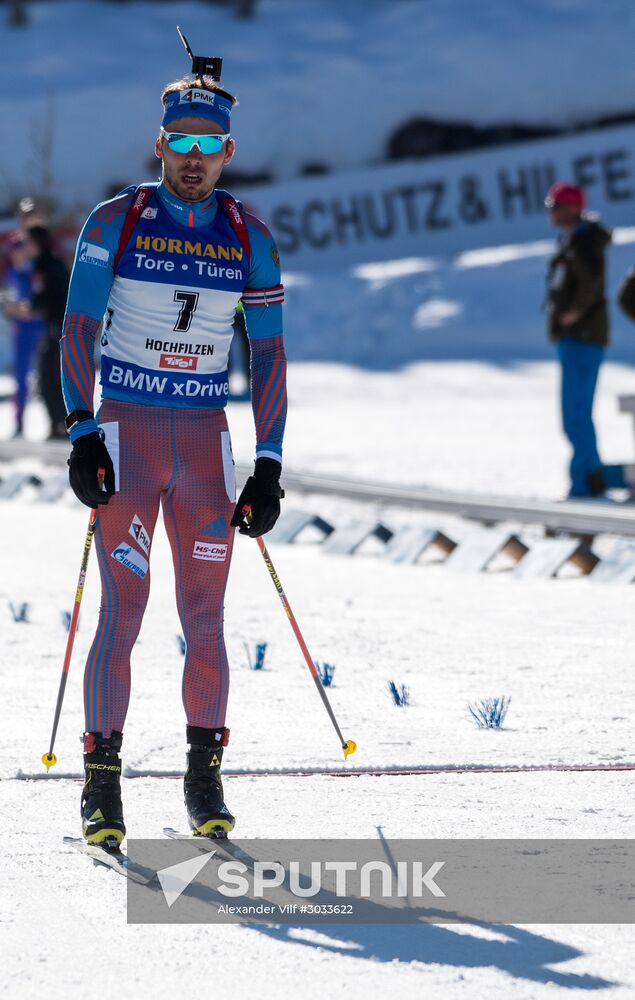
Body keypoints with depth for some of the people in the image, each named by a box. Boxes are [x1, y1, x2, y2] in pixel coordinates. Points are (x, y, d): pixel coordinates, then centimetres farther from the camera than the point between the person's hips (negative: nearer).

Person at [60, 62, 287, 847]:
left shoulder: (248, 238, 5)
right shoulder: (114, 223, -2)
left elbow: (269, 353, 9)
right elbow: (78, 330, -2)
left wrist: (269, 465, 3)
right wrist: (80, 435, -12)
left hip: (206, 436, 2)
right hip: (126, 430, -2)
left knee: (206, 617, 1)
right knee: (123, 606, -9)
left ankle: (204, 778, 12)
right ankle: (102, 776, -4)